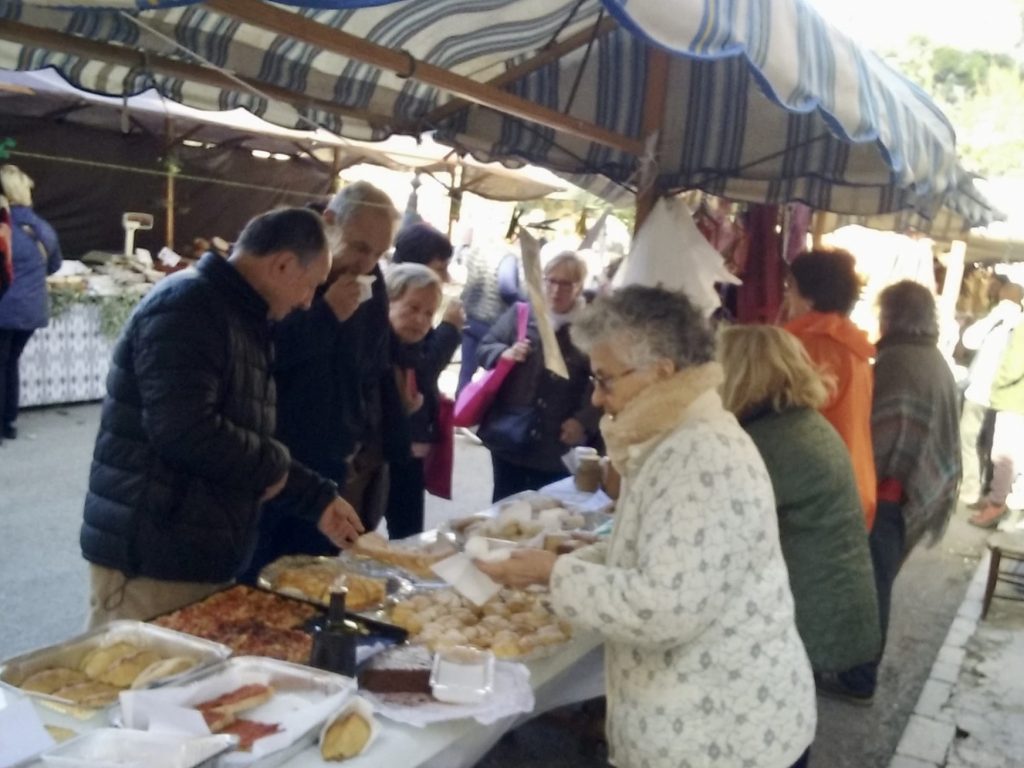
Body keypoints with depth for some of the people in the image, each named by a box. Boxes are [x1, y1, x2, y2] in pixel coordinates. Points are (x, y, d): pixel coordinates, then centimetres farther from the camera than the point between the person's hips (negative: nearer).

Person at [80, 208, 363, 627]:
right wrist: (272, 465, -14)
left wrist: (318, 497, 14)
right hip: (150, 559, -9)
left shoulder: (241, 318, 13)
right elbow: (185, 432, -29)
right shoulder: (188, 307, -17)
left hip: (204, 558, 9)